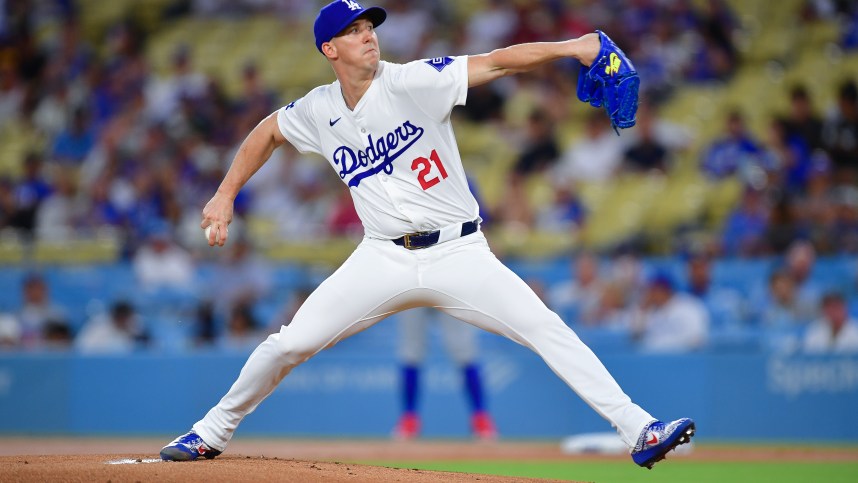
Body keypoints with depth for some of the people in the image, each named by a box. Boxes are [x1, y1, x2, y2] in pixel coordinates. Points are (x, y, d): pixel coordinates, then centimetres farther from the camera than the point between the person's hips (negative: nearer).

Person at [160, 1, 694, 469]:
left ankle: (637, 429, -17)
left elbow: (498, 62, -20)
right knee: (290, 343, -2)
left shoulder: (411, 82, -11)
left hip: (459, 253, -3)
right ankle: (213, 432, 18)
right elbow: (268, 132, 22)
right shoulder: (319, 110, 2)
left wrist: (568, 47, -33)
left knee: (548, 329, -17)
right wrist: (224, 196, 17)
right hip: (384, 259, 3)